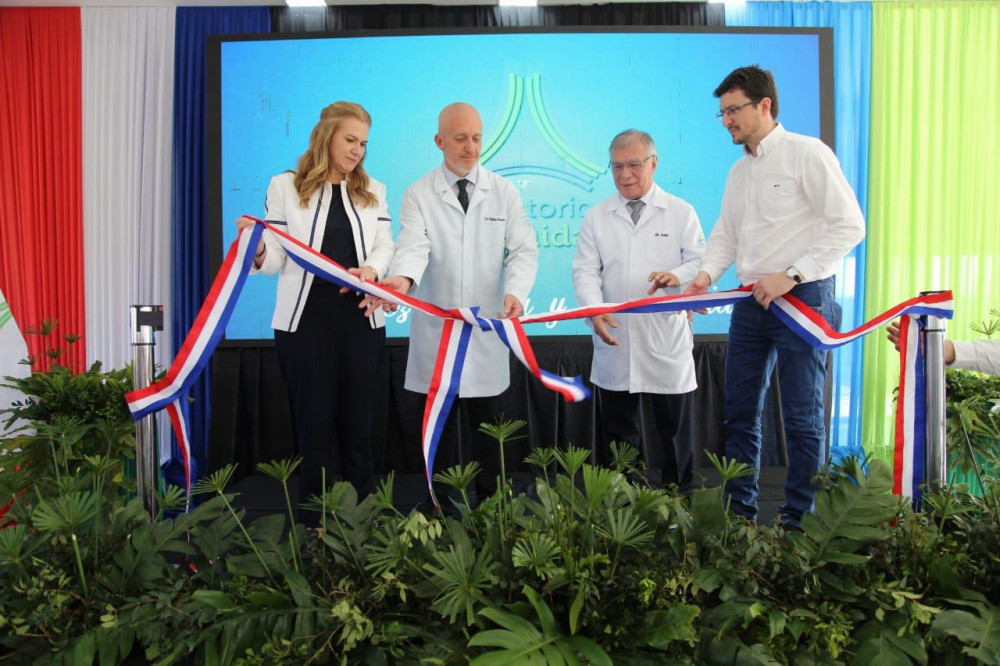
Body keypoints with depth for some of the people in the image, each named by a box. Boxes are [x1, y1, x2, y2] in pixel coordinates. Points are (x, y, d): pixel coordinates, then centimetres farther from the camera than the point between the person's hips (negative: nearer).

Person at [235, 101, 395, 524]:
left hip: (361, 318, 3)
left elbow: (385, 246, 3)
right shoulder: (285, 187, 4)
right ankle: (316, 525, 14)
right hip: (305, 319, -2)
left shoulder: (373, 191, 13)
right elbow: (277, 259, 0)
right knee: (315, 422, 3)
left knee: (357, 422, 8)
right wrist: (259, 251, -24)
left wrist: (371, 269, -19)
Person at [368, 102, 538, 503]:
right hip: (435, 331, 0)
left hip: (488, 333, 1)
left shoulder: (504, 192, 6)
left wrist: (515, 291, -23)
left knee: (488, 430, 9)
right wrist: (403, 278, -37)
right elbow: (414, 247, -14)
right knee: (439, 428, 9)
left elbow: (523, 250, -2)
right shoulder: (418, 194, 2)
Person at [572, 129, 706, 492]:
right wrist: (595, 310, -18)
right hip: (614, 342, 1)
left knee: (674, 430, 9)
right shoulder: (596, 217, 8)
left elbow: (701, 261, 0)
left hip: (667, 342, -1)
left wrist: (678, 275, -23)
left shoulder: (681, 212, 6)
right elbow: (585, 271, 1)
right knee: (616, 432, 11)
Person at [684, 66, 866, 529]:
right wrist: (706, 274, -4)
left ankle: (799, 522, 14)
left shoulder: (807, 153, -8)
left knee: (803, 418, 1)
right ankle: (739, 514, 23)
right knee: (739, 413, 11)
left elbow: (850, 225, -13)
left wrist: (791, 275, -19)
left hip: (802, 298, -7)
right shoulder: (739, 171, 15)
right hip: (751, 301, 8)